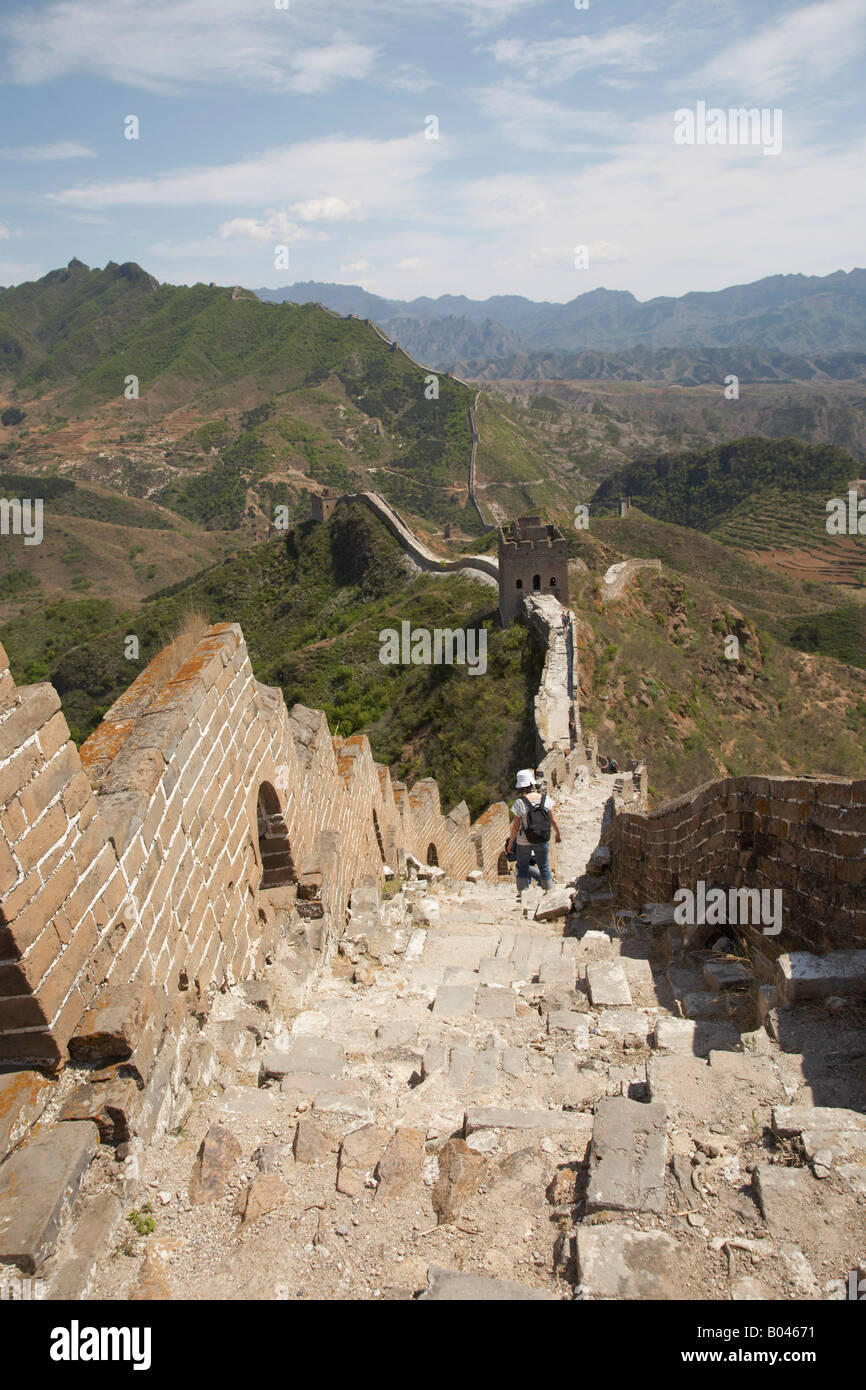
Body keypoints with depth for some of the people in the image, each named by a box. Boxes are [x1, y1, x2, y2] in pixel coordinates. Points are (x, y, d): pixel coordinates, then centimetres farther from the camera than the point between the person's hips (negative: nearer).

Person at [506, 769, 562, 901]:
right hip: (542, 841, 2)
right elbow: (553, 820, -4)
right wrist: (558, 834, 13)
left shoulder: (520, 803, -22)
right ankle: (548, 893, 33)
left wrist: (510, 843, -2)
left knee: (522, 867, 19)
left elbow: (515, 827, -16)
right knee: (544, 867, 20)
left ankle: (521, 895, 30)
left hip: (523, 842, -2)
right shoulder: (545, 799, -14)